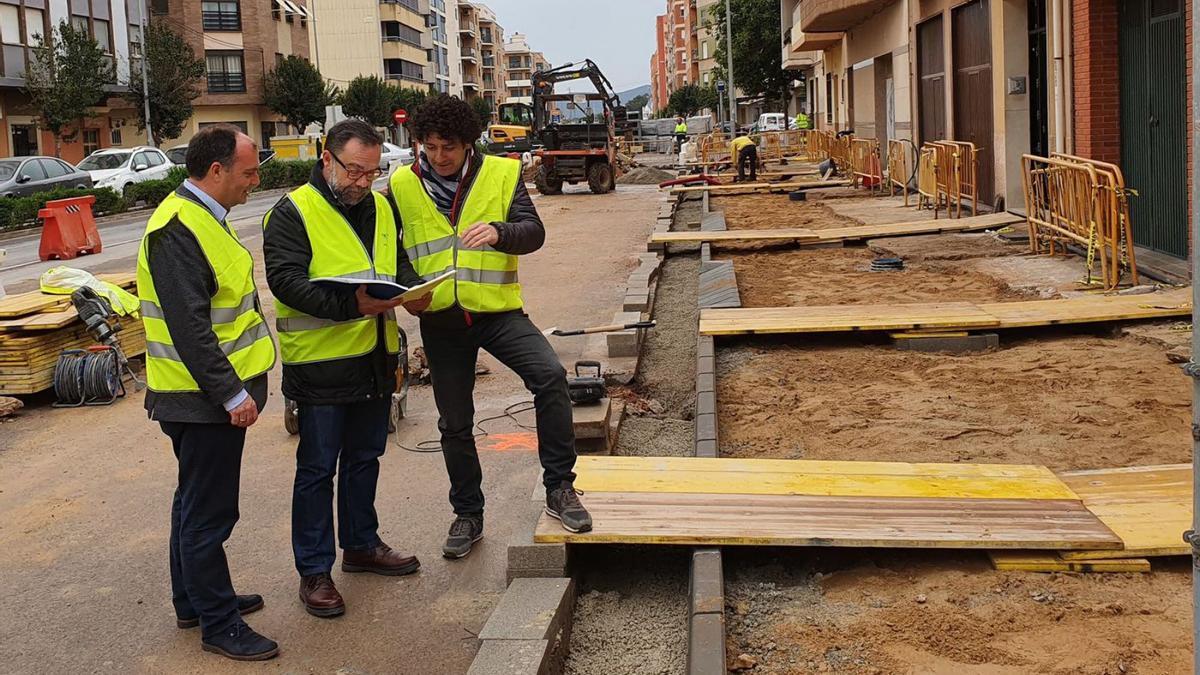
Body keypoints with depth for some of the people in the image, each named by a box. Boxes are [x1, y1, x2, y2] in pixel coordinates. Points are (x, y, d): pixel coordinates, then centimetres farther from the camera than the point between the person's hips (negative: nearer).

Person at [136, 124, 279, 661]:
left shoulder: (201, 217, 12)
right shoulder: (176, 231, -21)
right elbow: (188, 327, -26)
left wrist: (238, 385, 20)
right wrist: (231, 394, -23)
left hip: (212, 394, 10)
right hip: (205, 397, -10)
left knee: (198, 503, 20)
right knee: (209, 512, 0)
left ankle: (194, 601, 34)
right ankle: (218, 625, 10)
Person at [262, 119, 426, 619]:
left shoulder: (380, 208, 11)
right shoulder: (293, 213, -11)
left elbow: (398, 261, 21)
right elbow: (286, 280, -21)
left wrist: (411, 290, -3)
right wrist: (350, 303, -33)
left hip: (376, 357, 7)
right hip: (321, 362, -7)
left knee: (364, 457, 19)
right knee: (318, 468, 2)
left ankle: (361, 545, 36)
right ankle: (314, 571, 12)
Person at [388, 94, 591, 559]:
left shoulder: (502, 174, -4)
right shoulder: (402, 185, 2)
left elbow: (534, 232, -13)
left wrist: (498, 232, -35)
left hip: (496, 310, -2)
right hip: (440, 320, 2)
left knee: (549, 374, -26)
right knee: (454, 424, 11)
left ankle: (559, 487, -13)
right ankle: (468, 515, 30)